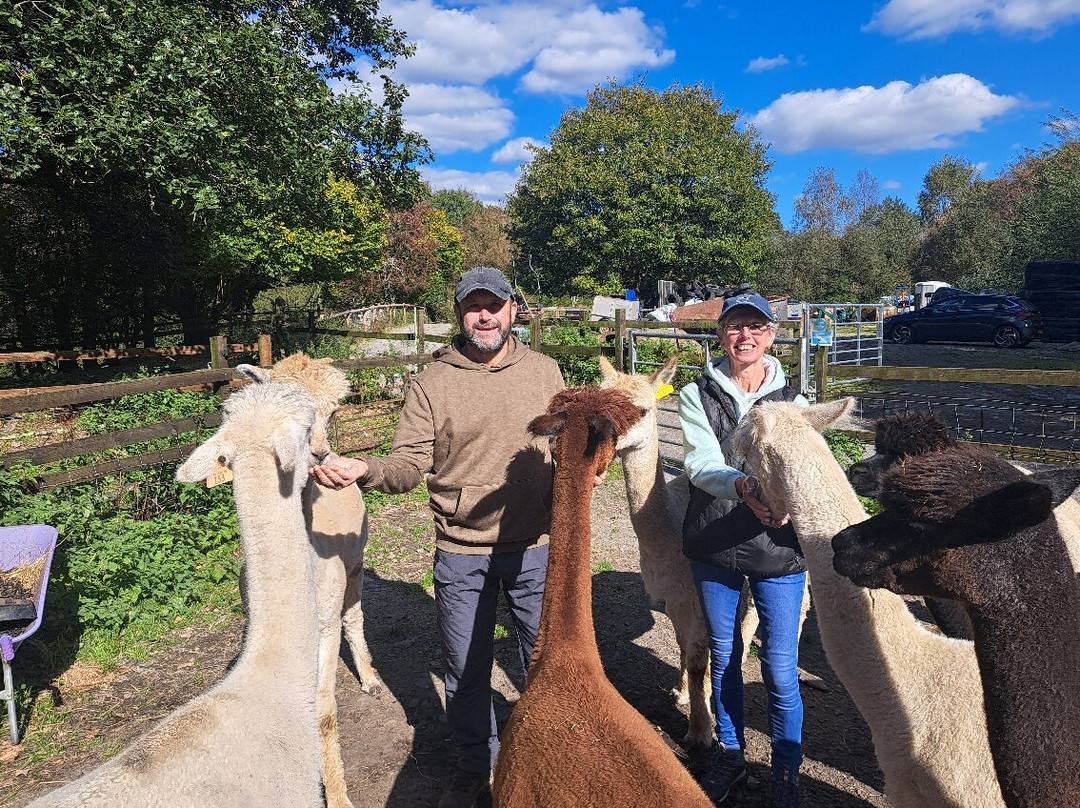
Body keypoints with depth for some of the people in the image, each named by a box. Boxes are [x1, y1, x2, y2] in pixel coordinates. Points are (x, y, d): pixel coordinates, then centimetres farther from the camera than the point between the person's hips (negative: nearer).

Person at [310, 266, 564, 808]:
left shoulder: (544, 371, 0)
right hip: (460, 555, 0)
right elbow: (408, 465, -10)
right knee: (466, 672, 16)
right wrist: (365, 471, -29)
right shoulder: (432, 382, -5)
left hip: (535, 548, 1)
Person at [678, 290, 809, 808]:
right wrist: (743, 485, -36)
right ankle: (730, 755, 38)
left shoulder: (791, 401, 2)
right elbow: (701, 463, -15)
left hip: (778, 548, -1)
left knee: (780, 668, 3)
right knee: (723, 655, 16)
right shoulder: (697, 395, 0)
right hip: (713, 545, 1)